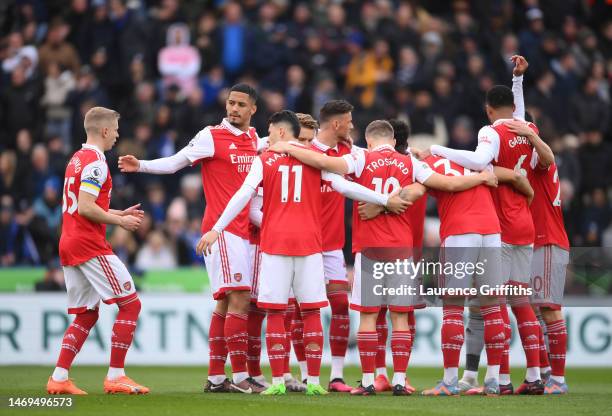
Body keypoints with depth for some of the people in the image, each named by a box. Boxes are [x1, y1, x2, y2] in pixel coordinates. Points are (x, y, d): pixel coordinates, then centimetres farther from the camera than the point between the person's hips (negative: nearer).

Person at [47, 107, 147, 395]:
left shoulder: (77, 160, 18)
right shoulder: (95, 162, -12)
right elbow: (86, 208, -21)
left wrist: (120, 214, 20)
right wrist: (120, 221, -10)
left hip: (69, 244, 10)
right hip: (90, 246, -10)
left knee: (86, 315, 13)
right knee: (130, 304, -5)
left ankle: (59, 378, 6)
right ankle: (115, 376, -7)